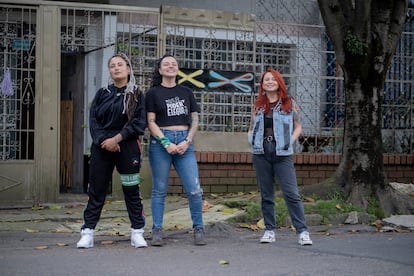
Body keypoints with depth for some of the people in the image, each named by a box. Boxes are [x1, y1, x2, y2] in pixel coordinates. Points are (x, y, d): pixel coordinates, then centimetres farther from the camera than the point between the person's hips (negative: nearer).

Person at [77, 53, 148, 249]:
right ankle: (87, 233, 2)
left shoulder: (136, 95, 5)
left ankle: (137, 233, 7)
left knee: (131, 190, 1)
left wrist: (117, 138, -13)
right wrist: (103, 140, -12)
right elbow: (93, 120, 5)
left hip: (127, 147, -2)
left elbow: (139, 123, -5)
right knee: (96, 190, 1)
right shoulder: (102, 94, 13)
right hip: (101, 147, 2)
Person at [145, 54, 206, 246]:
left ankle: (198, 229, 6)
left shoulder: (186, 92, 15)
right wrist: (167, 143, -12)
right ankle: (157, 231, 9)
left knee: (194, 189, -6)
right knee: (159, 190, 2)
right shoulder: (153, 93, 6)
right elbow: (151, 123, -1)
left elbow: (194, 120, 11)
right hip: (160, 142, -2)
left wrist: (186, 142, -4)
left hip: (184, 142, 2)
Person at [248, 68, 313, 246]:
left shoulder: (289, 103, 5)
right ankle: (269, 230, 14)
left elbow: (298, 126, 9)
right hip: (261, 153, 3)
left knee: (291, 193, -9)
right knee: (266, 194, 7)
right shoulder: (258, 105, 12)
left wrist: (290, 141, -6)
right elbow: (251, 128, 19)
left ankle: (302, 231, -8)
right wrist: (251, 138, -2)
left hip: (282, 154, -3)